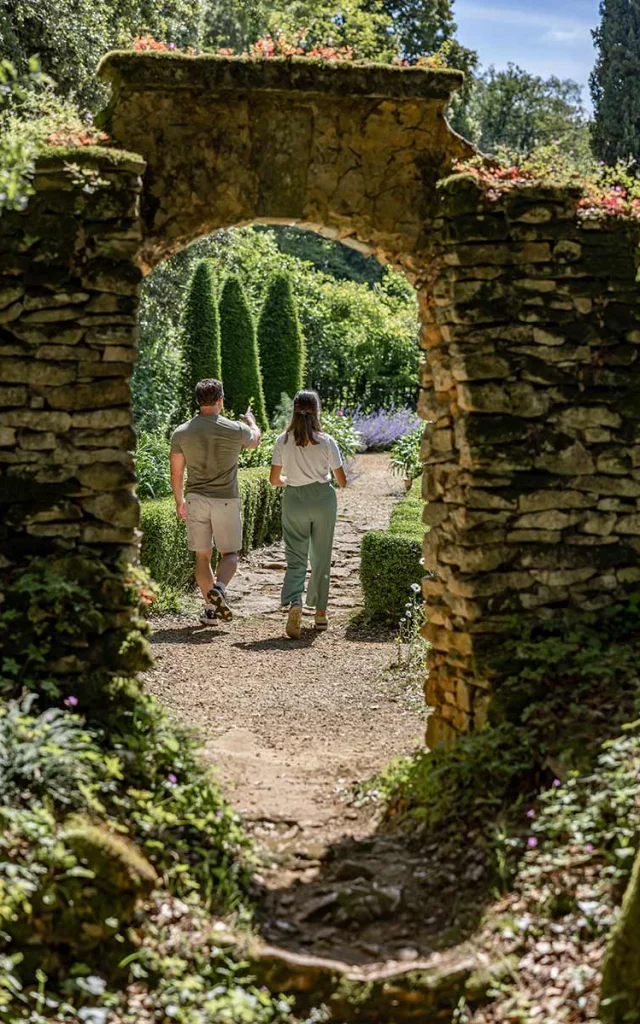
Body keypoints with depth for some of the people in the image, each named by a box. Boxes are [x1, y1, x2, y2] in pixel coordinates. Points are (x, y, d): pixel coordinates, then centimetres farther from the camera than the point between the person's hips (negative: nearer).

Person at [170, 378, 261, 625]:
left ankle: (210, 609, 8)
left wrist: (179, 501, 20)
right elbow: (255, 441, 17)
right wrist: (251, 422, 39)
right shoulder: (235, 430, -8)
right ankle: (219, 588, -19)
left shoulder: (181, 432, -2)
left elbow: (176, 473, 5)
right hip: (226, 500, -2)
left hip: (195, 500, 2)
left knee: (202, 555, 11)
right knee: (229, 553, 9)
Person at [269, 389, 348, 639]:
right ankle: (320, 612, 20)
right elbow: (342, 481, -5)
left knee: (296, 559, 3)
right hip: (323, 500, 0)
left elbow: (274, 480, -2)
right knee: (321, 558, 13)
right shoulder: (326, 441, -9)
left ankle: (294, 603, -22)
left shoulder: (283, 441, -5)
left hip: (293, 502, 1)